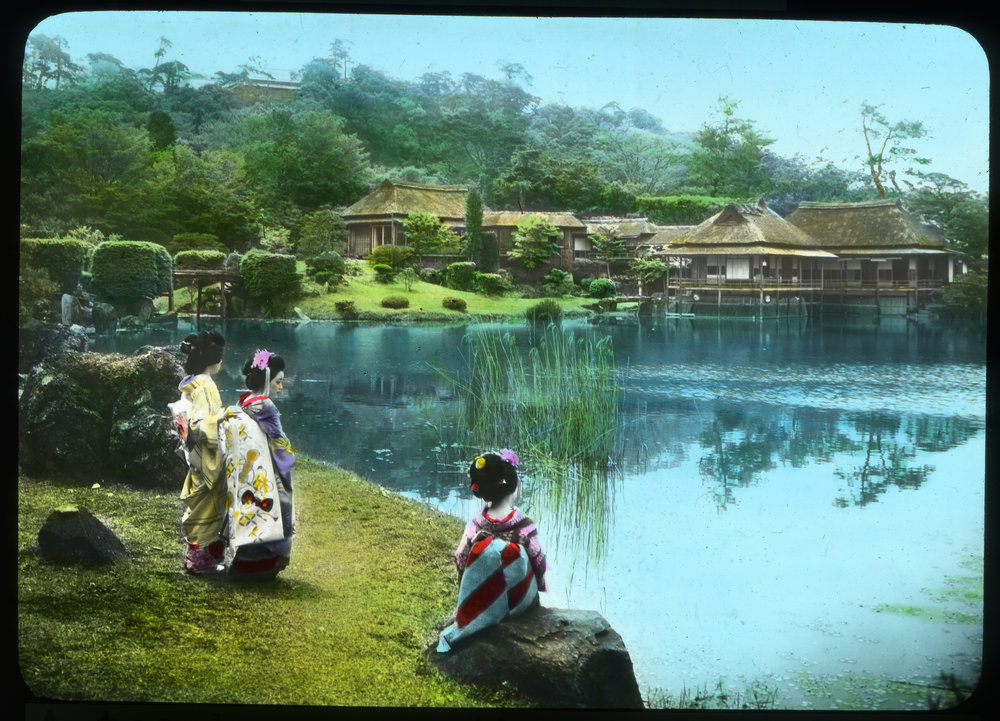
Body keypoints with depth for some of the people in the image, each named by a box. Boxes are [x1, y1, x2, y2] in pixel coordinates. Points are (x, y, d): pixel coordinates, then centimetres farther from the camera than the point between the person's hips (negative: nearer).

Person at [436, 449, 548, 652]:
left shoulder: (476, 525, -18)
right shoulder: (524, 525, -24)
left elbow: (461, 560, -7)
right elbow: (539, 563, -14)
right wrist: (538, 585, 11)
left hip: (481, 601, 2)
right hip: (520, 601, -2)